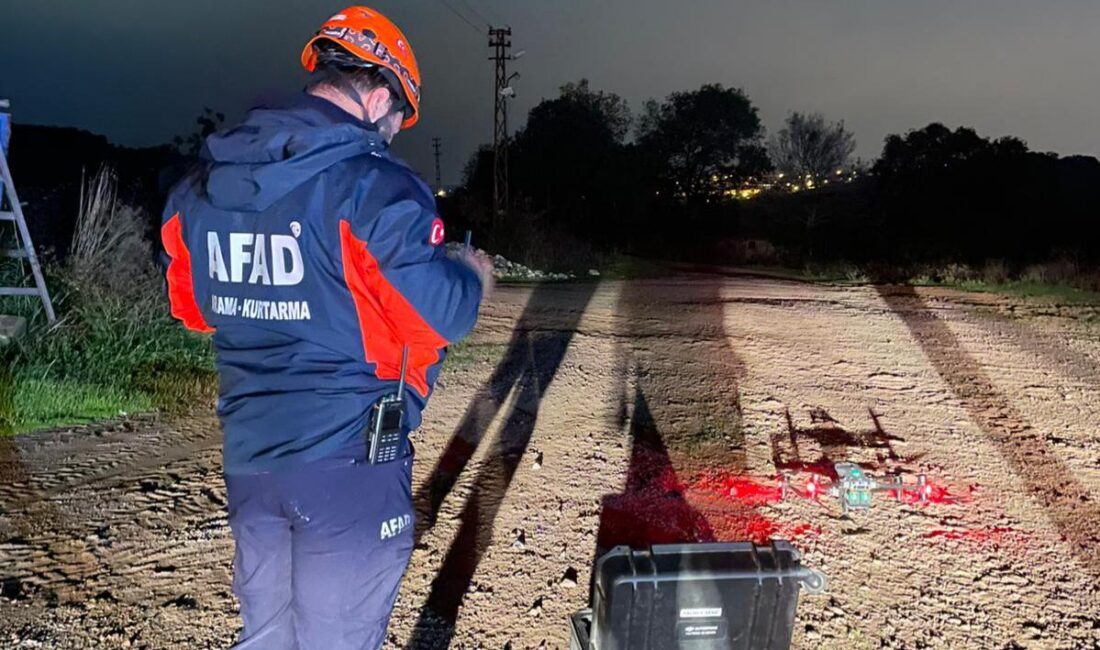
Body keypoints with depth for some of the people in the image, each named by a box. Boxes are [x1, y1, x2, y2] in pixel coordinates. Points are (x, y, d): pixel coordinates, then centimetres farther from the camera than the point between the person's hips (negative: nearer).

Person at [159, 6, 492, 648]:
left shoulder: (200, 187, 5)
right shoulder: (375, 186, -16)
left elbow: (193, 306, 14)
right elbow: (442, 316, -16)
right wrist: (474, 275, 4)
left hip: (248, 454, 7)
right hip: (348, 457, -6)